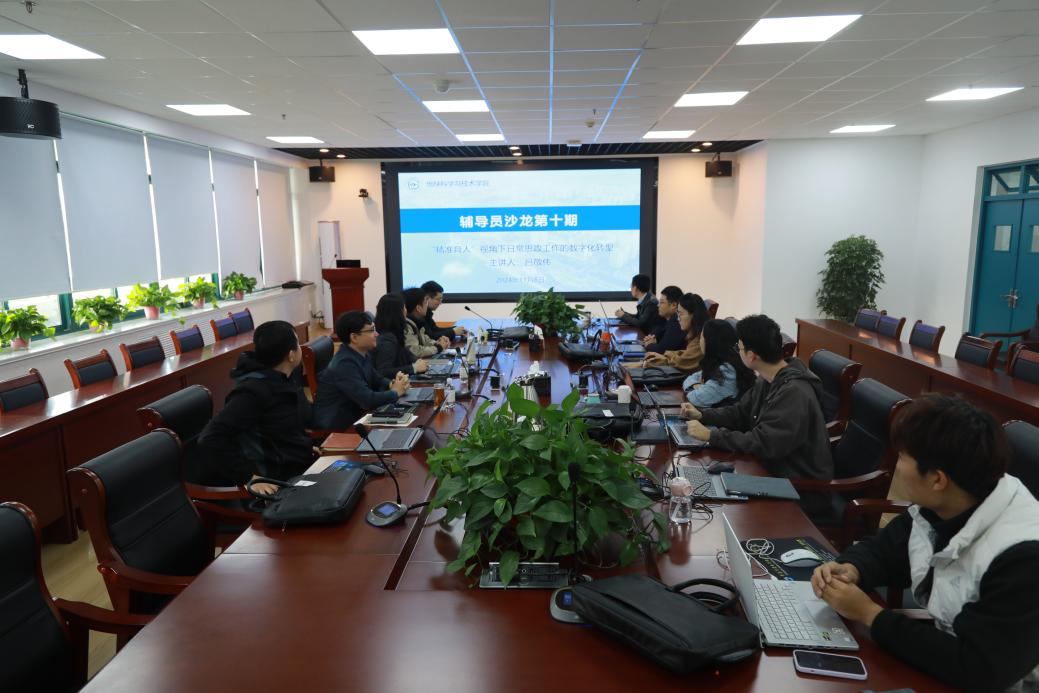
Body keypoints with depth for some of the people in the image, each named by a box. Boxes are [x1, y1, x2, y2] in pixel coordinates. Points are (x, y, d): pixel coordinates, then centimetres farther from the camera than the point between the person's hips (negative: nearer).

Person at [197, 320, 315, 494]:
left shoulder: (282, 380, 6)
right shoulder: (254, 391, -20)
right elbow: (210, 440, -25)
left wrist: (304, 446, 8)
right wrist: (249, 478, -28)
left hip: (302, 467, 9)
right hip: (281, 483, -8)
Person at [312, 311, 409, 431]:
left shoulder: (363, 354, 3)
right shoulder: (344, 364, -24)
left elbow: (376, 380, 18)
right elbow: (368, 400, -30)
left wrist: (392, 384, -4)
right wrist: (395, 392, -13)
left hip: (354, 415, 8)